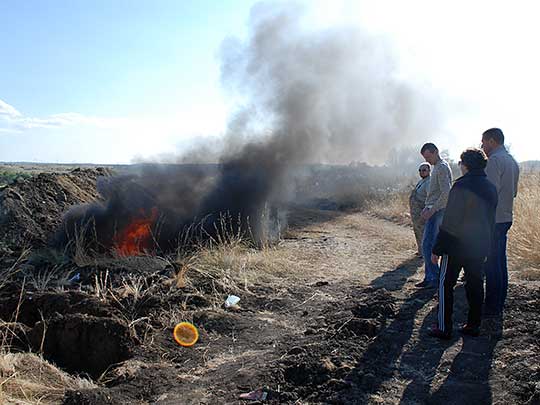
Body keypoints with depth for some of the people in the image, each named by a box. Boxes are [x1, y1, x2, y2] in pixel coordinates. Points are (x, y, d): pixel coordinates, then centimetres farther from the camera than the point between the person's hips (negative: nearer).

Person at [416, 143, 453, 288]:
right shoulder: (436, 167, 18)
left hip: (437, 211, -10)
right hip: (433, 210, 10)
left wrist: (432, 210, -19)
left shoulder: (442, 168, -13)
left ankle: (434, 278, -5)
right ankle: (430, 277, 16)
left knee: (427, 245, -10)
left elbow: (446, 194, -21)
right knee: (428, 245, 11)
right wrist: (427, 207, 15)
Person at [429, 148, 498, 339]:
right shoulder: (491, 188, 7)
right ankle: (473, 325, 23)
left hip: (458, 244, -7)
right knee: (475, 284, 15)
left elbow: (450, 221, -18)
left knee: (446, 284, 3)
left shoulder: (461, 185, -17)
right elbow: (491, 220, 14)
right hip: (481, 246, 7)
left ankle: (444, 328, 6)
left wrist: (437, 249, -14)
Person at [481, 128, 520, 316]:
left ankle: (492, 307, 1)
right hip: (506, 217, 10)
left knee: (492, 264, -4)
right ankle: (499, 304, 24)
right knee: (500, 263, 15)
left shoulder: (494, 160, -14)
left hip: (493, 220, -10)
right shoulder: (512, 161, 17)